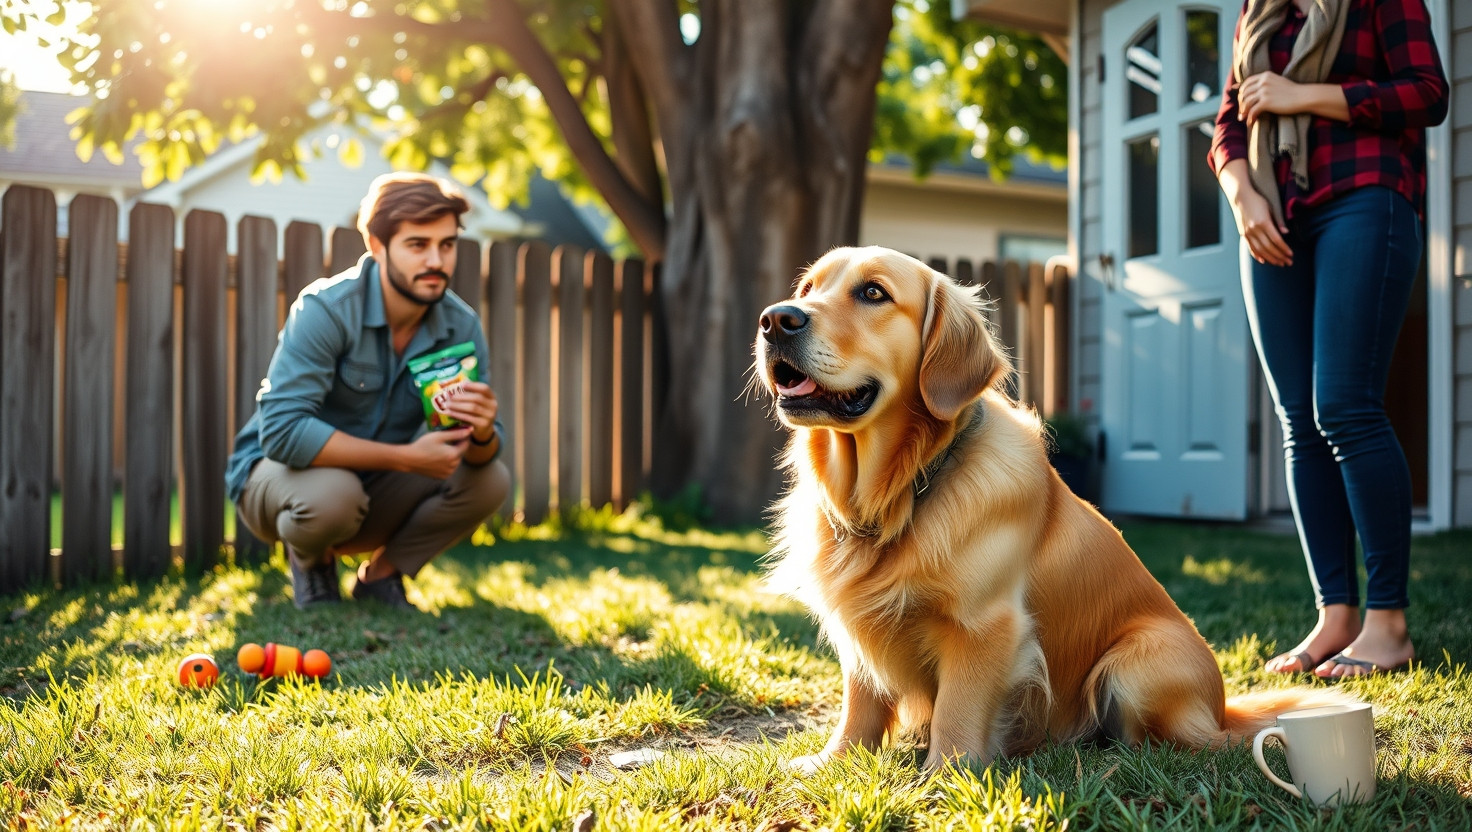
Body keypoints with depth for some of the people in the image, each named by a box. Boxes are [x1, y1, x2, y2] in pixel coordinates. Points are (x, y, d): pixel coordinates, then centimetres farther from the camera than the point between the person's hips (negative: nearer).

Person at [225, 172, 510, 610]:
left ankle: (380, 574, 5)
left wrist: (483, 434, -35)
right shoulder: (325, 309, -26)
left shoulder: (461, 326, -10)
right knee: (332, 492, -38)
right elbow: (282, 430, -35)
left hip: (375, 485, 5)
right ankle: (310, 559, 0)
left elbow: (480, 453, -9)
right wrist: (405, 457, -37)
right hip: (276, 472, -5)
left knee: (490, 480, -17)